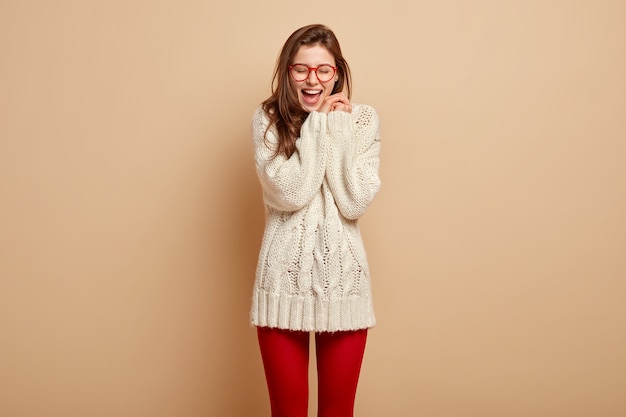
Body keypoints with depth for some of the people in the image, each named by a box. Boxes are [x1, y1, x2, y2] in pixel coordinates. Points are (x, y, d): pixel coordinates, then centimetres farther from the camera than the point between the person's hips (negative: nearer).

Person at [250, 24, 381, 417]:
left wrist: (337, 130, -12)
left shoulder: (363, 119, 0)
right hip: (284, 279, -1)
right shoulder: (267, 119, -2)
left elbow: (355, 203, -9)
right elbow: (289, 194, -15)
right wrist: (318, 124, -13)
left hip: (344, 278, 1)